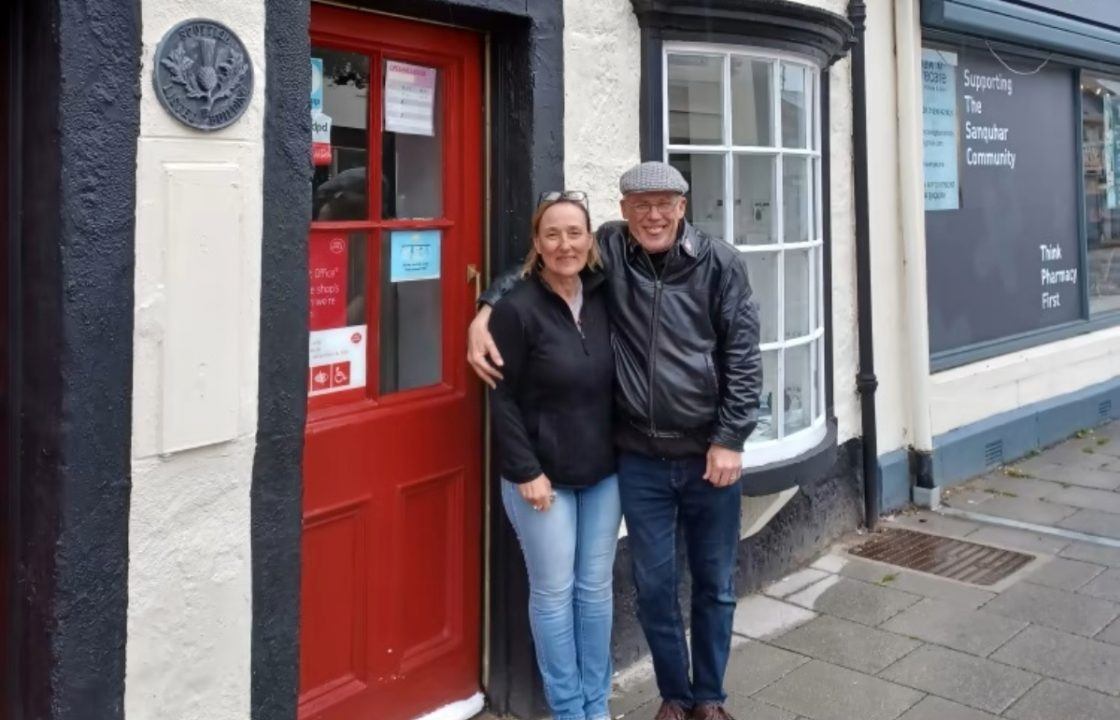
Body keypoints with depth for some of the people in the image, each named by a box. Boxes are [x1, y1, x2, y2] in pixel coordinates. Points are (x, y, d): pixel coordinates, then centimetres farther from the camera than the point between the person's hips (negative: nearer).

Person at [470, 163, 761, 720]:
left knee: (715, 584, 14)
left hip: (710, 452, 0)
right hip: (640, 457, 1)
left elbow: (743, 356, -5)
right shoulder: (608, 250, -3)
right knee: (655, 586, 11)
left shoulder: (719, 263, -6)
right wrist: (485, 313, -7)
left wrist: (730, 439, -9)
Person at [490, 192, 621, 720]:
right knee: (554, 591, 6)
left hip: (602, 471, 5)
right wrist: (526, 472, -14)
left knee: (596, 586, 13)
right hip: (542, 474, -5)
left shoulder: (604, 296, 2)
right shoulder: (517, 308, -13)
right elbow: (503, 399, -11)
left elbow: (613, 383, 10)